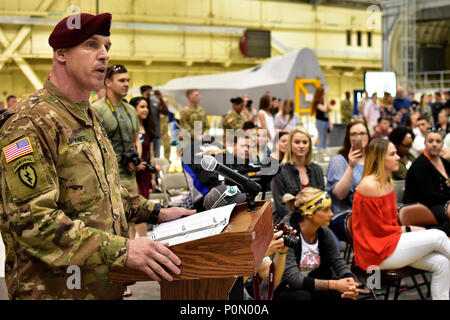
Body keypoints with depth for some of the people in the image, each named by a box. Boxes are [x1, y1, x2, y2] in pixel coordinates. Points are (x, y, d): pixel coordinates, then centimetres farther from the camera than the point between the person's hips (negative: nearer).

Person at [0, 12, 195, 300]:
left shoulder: (90, 117, 12)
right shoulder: (29, 122, -19)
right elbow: (30, 219, -27)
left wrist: (154, 213, 9)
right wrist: (121, 250, -31)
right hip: (58, 289, -9)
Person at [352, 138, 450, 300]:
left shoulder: (388, 183, 11)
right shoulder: (369, 185, -16)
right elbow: (379, 228, -13)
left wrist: (411, 229, -2)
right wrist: (408, 229, -4)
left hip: (390, 241, 9)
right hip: (377, 253, -9)